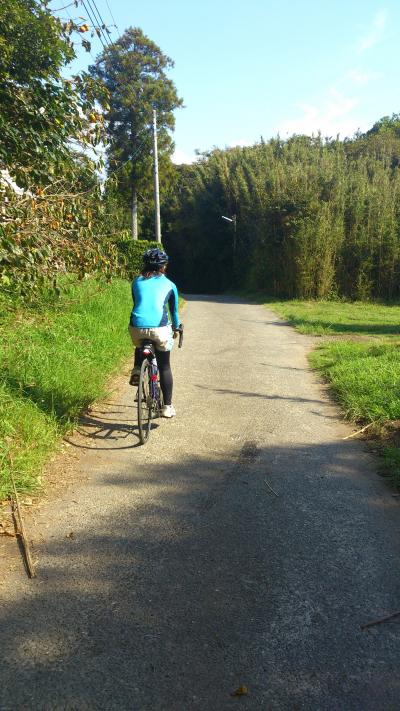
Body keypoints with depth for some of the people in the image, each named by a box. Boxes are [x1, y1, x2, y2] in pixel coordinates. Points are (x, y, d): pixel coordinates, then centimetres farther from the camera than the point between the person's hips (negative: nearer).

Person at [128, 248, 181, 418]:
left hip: (137, 327, 2)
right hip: (160, 328, -1)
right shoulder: (169, 285, 15)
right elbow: (174, 310, 24)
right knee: (164, 366, 15)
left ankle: (136, 371, 14)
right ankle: (167, 406, 18)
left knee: (140, 347, 37)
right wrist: (176, 328, 42)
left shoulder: (137, 282, 19)